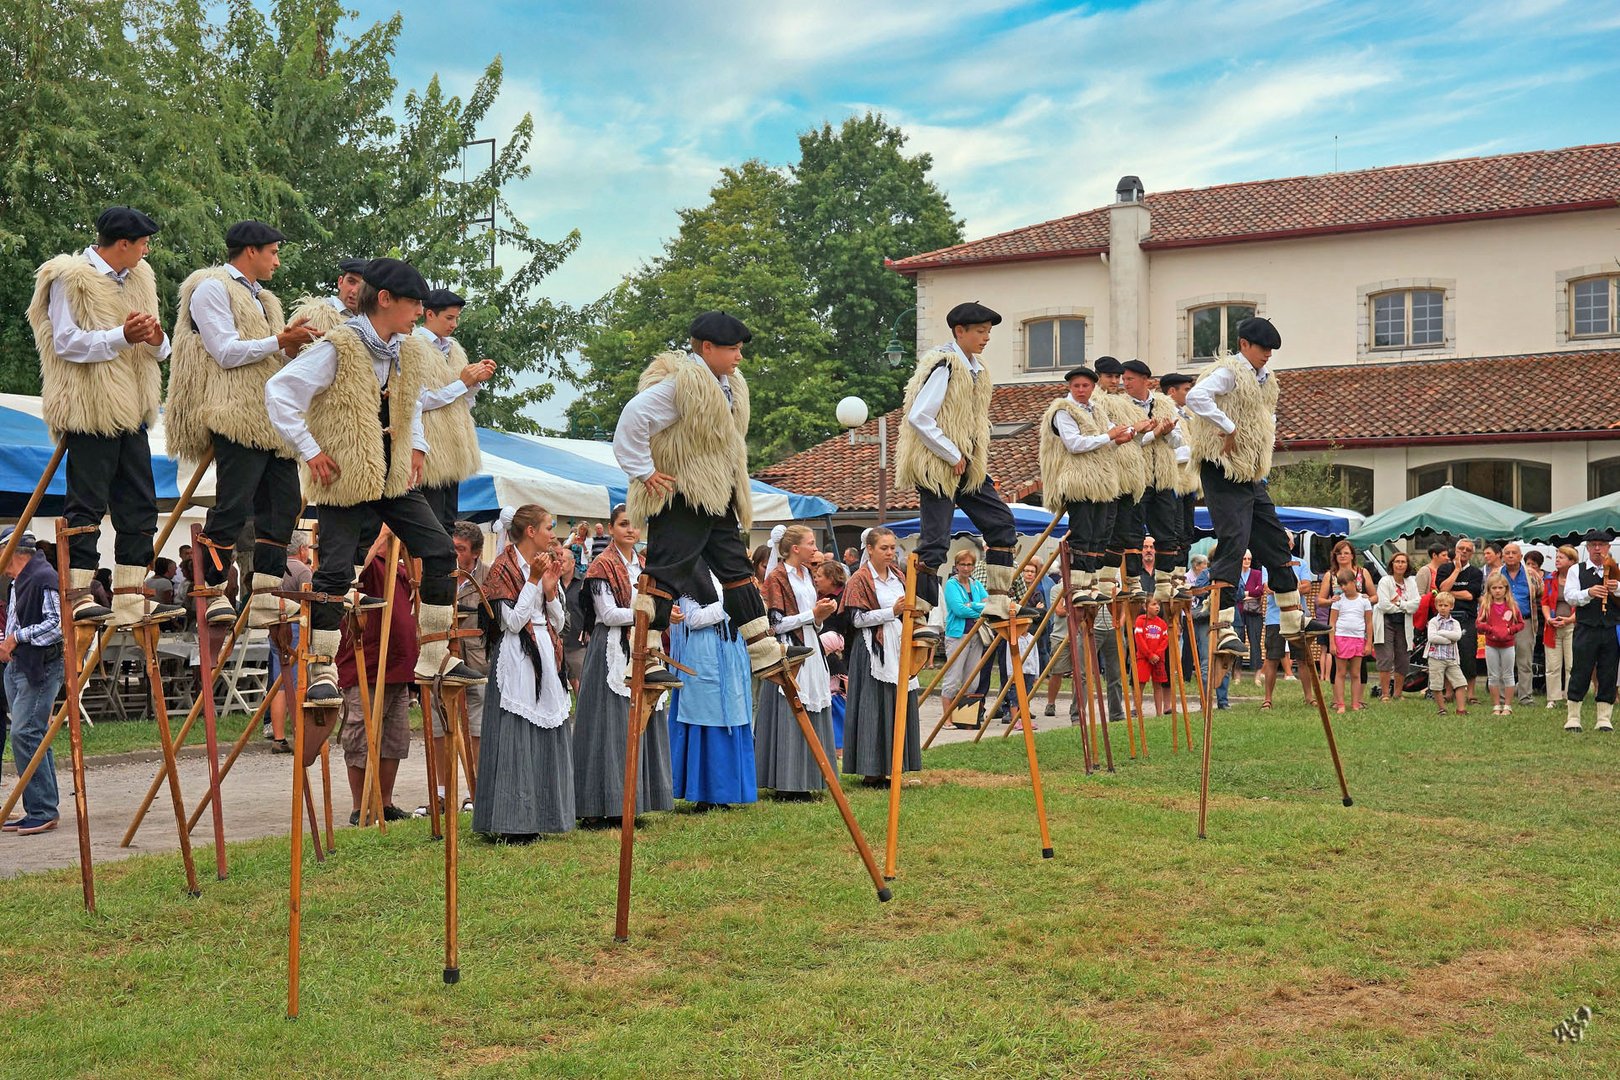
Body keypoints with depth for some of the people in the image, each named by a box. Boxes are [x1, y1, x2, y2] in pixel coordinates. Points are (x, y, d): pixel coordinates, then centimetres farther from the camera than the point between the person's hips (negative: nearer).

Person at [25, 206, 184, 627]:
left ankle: (131, 598, 10)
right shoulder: (70, 279, -6)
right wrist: (122, 336, -23)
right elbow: (65, 342, -14)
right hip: (90, 409, -8)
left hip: (130, 411, 8)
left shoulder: (138, 278, 17)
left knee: (139, 505, 6)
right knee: (86, 503, -8)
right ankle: (78, 597, -5)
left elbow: (155, 351, 20)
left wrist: (156, 339, -4)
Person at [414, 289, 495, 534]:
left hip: (453, 448, 8)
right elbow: (419, 401, -15)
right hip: (430, 449, -8)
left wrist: (477, 382, 2)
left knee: (448, 525, 8)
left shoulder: (453, 349, 16)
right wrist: (462, 383, -14)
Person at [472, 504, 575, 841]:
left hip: (545, 660, 8)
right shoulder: (504, 568, -6)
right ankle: (511, 823, -4)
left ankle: (535, 817, 14)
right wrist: (533, 580, -16)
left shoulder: (546, 565, 17)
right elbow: (513, 622, -15)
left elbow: (558, 625, 14)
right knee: (516, 740, -8)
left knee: (546, 736, 7)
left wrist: (551, 590, -2)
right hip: (516, 661, -8)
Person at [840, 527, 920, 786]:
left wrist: (909, 610, 6)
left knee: (899, 704, 5)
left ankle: (889, 765, 12)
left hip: (898, 649, 7)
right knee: (873, 708, -7)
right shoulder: (860, 580, -5)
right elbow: (857, 619, -13)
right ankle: (871, 770, -3)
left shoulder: (898, 577, 16)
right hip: (872, 650, -7)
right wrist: (891, 612, -19)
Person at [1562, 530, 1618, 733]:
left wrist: (1616, 589, -15)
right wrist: (1589, 593, -21)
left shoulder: (1615, 572, 12)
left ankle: (1604, 719, 10)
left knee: (1608, 676, 4)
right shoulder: (1576, 570, 8)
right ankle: (1573, 718, 5)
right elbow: (1569, 597, -4)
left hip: (1611, 630, 2)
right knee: (1579, 673, -2)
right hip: (1586, 629, -2)